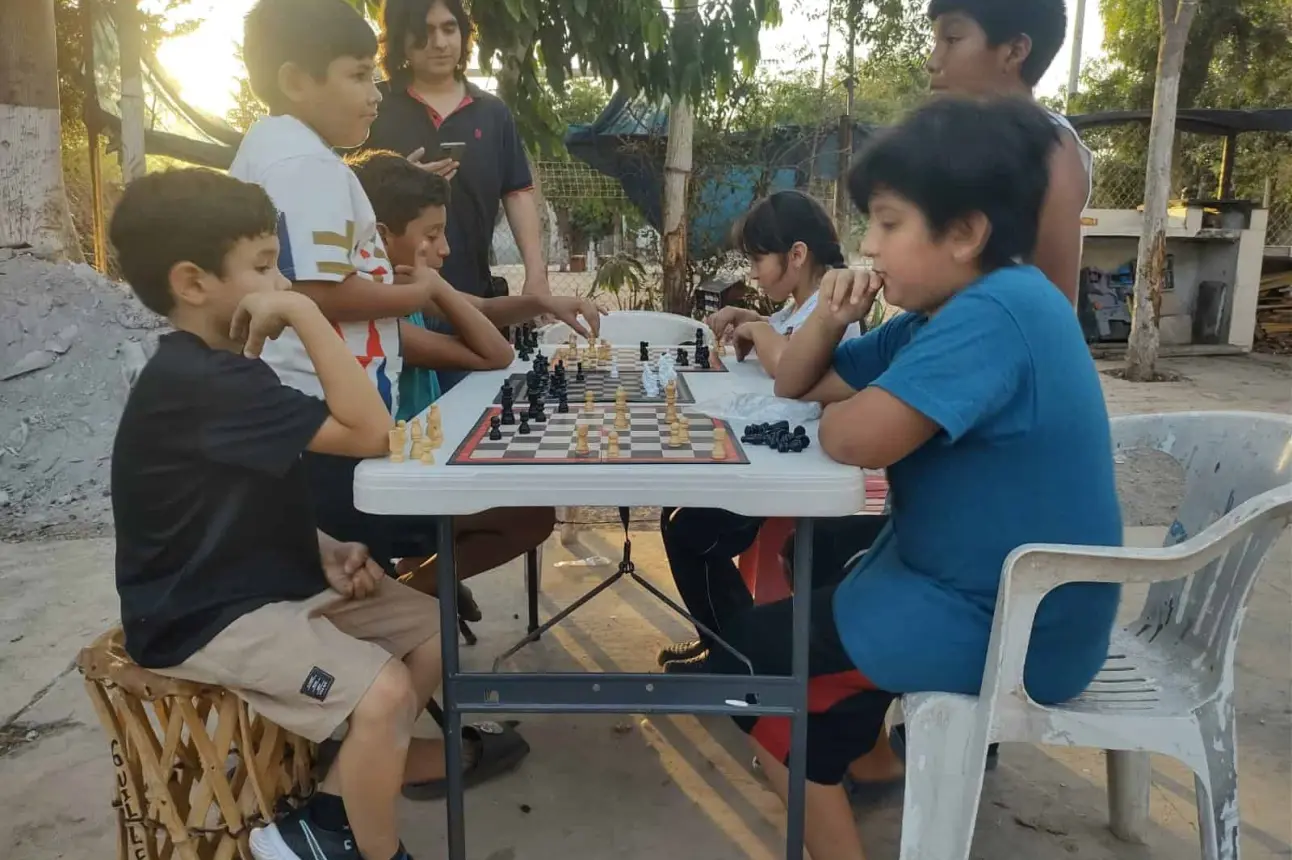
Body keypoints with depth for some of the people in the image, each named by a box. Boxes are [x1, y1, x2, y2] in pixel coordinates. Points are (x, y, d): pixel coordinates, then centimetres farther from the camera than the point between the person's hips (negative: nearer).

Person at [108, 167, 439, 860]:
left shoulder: (219, 369, 10)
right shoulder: (197, 383, -24)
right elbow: (369, 432, -30)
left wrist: (326, 551, -1)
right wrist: (303, 311, -28)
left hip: (271, 578, 10)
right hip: (207, 615, -10)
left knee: (434, 627, 6)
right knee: (383, 691, -27)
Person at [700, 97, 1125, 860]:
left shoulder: (996, 311, -24)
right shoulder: (946, 314, 6)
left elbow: (857, 438, -35)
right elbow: (797, 385, 11)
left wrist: (828, 412, -12)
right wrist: (830, 320, -9)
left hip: (1004, 629, -9)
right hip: (998, 595, 10)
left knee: (744, 655, -2)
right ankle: (851, 750, 29)